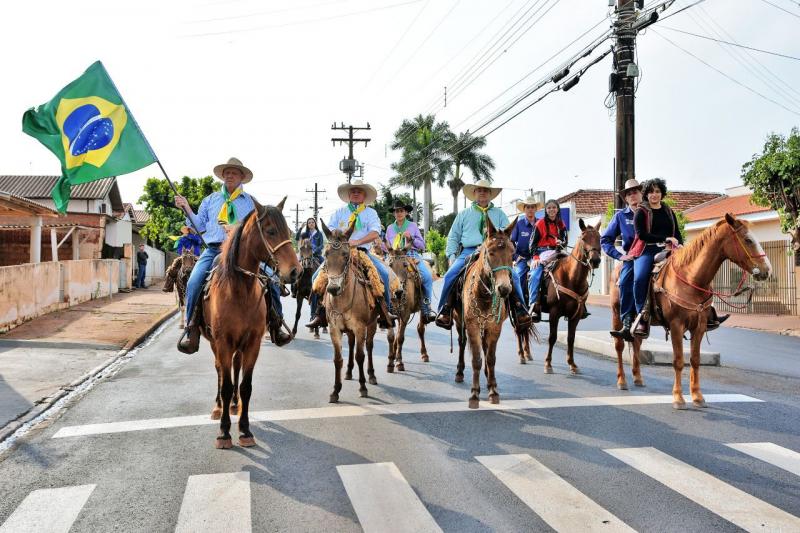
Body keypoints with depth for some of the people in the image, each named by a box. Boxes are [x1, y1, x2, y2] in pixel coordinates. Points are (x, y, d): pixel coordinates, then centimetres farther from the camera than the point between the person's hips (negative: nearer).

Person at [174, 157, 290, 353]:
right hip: (214, 250, 1)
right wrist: (187, 208, 5)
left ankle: (275, 325, -1)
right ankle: (192, 328, -11)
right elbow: (200, 225, 17)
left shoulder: (251, 202, 14)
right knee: (194, 282, -24)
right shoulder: (210, 200, 19)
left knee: (271, 279, -17)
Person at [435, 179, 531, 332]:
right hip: (468, 252, 0)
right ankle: (445, 309, -14)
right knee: (450, 275, -24)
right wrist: (452, 255, 4)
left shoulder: (499, 214, 22)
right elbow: (453, 236, 18)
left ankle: (520, 310, -13)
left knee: (513, 275, -22)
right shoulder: (464, 214, 21)